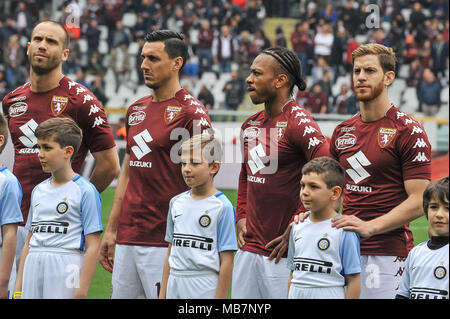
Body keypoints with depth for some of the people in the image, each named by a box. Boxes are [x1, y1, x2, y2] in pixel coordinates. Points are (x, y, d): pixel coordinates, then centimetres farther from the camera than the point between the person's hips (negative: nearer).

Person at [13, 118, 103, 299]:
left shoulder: (85, 192, -5)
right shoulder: (38, 191, 15)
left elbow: (93, 247, -8)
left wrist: (81, 292, -13)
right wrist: (18, 288, 15)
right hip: (33, 268, 6)